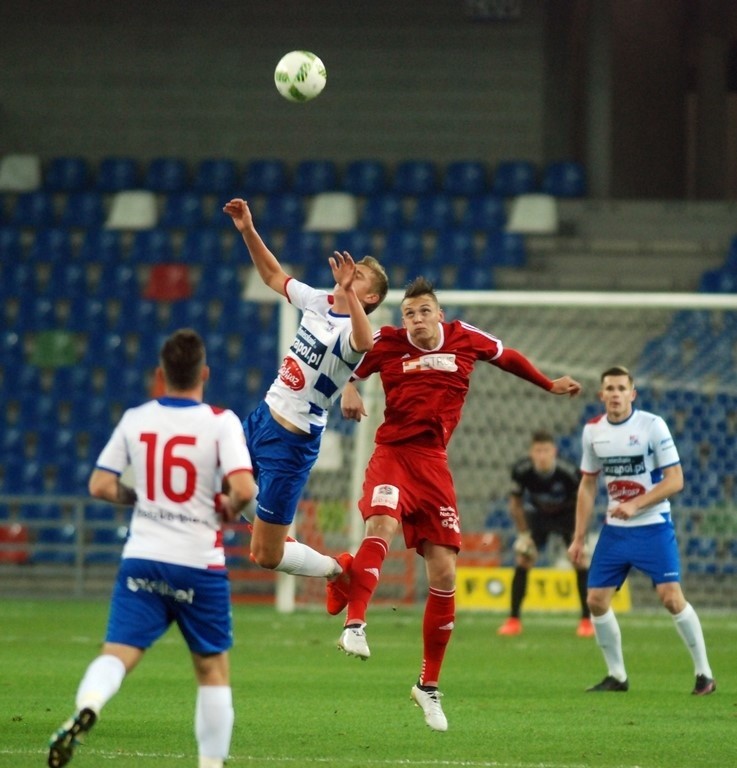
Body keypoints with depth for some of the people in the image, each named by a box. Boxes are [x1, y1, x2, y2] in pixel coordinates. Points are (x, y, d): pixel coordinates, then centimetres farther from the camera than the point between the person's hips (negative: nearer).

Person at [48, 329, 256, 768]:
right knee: (213, 668, 12)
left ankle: (86, 709, -37)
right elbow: (243, 489, -18)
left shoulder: (135, 420, 4)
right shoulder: (221, 422, -6)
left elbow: (100, 486, 4)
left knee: (118, 654, -6)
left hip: (142, 557, 2)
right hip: (199, 565, -2)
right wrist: (228, 510, 3)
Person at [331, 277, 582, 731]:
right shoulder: (388, 344, -1)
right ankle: (354, 625, -44)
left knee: (444, 574, 0)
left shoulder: (465, 339, 6)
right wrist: (348, 390, -15)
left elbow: (507, 357, 23)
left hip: (433, 463, 3)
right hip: (393, 452, -3)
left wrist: (549, 385, 33)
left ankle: (429, 685, 14)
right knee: (382, 523, -37)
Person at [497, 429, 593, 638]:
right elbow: (515, 504, -11)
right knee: (522, 560, -9)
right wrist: (524, 534, -11)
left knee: (580, 561, -13)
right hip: (539, 514, 2)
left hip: (568, 514, -2)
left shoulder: (569, 472, -34)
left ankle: (587, 621, -2)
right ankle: (513, 620, -1)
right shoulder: (521, 471, -29)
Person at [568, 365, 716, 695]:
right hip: (614, 530, 5)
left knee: (671, 597, -14)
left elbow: (675, 480, -12)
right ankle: (616, 676, 14)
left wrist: (636, 504, -22)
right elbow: (587, 485, 12)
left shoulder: (652, 425, -12)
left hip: (653, 527, -5)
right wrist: (579, 538, 10)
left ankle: (704, 674, -1)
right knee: (596, 600, -2)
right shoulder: (592, 431, 3)